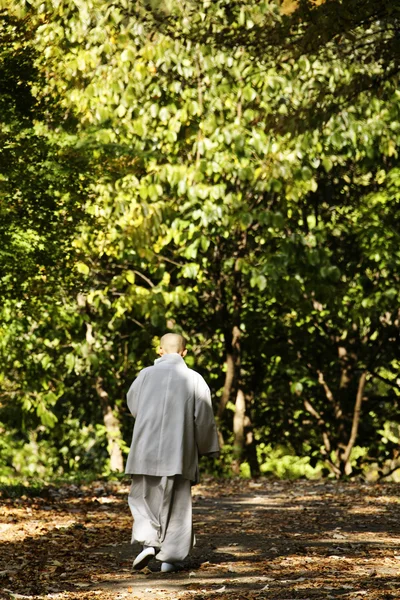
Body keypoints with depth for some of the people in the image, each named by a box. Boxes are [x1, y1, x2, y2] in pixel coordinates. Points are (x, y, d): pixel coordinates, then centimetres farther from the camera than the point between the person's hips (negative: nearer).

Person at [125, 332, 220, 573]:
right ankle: (170, 557, 7)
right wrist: (208, 449, 13)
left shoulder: (147, 375, -1)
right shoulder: (194, 379, -3)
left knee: (144, 498, 14)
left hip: (147, 447, 0)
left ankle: (149, 542, -5)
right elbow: (204, 418, 0)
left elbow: (133, 405, 15)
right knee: (176, 503, 8)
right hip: (179, 451, 0)